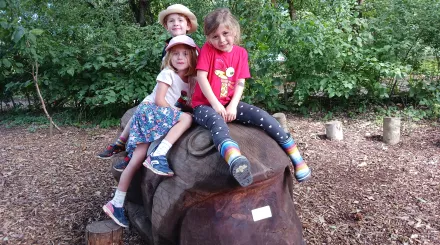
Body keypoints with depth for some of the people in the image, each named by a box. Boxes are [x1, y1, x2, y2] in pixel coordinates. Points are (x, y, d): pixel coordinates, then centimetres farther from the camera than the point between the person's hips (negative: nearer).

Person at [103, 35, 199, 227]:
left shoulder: (191, 80, 16)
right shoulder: (168, 73, -4)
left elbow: (189, 103, 12)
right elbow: (159, 100, -11)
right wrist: (177, 114, -11)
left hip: (156, 119, 6)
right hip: (150, 111, -6)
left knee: (137, 161, 1)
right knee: (187, 118, -27)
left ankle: (117, 204, 5)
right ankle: (158, 156, -37)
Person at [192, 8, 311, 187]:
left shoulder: (240, 53, 5)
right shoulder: (207, 49, -5)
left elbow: (240, 83, 0)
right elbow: (201, 77, -13)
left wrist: (232, 106, -15)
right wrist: (215, 104, -20)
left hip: (229, 104, 4)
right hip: (205, 105, -4)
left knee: (261, 115, -18)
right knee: (218, 123, -38)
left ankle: (295, 156, -14)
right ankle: (237, 162, -70)